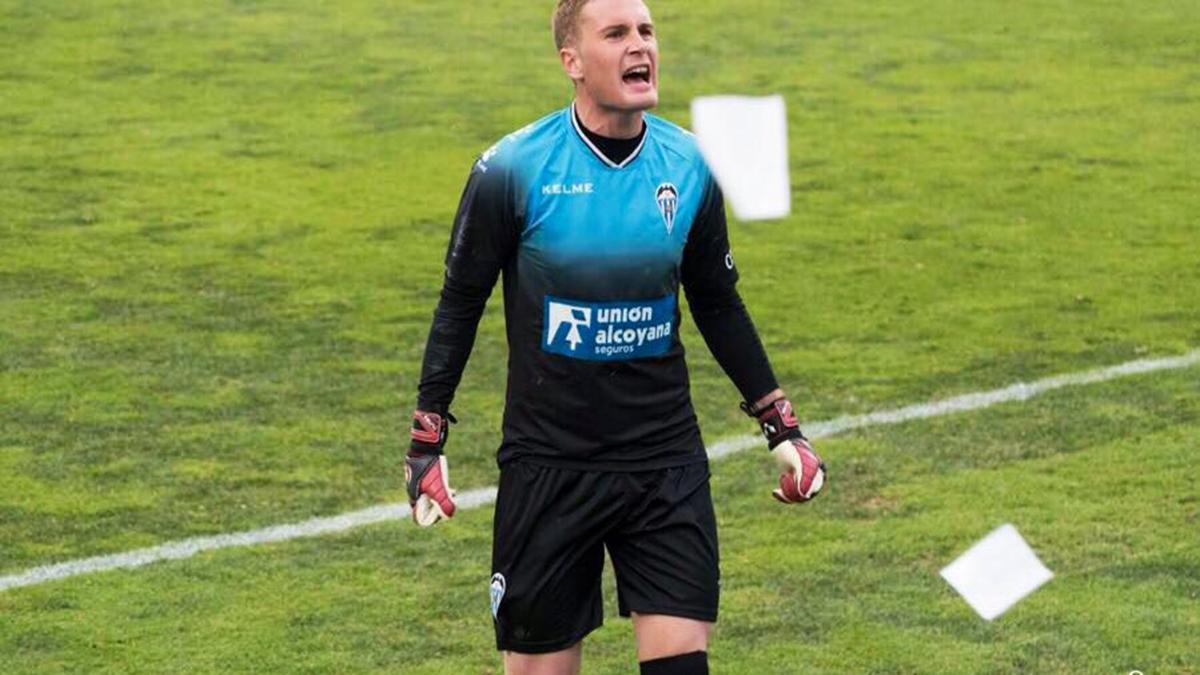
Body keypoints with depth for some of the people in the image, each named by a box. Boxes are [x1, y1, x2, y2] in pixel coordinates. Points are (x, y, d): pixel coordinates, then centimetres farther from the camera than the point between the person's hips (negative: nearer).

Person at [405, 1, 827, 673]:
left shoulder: (688, 166, -1)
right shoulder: (513, 169, -11)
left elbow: (718, 303, 13)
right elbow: (461, 303, -1)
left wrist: (781, 425, 13)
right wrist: (427, 440, -3)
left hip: (667, 462, 2)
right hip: (548, 464, -2)